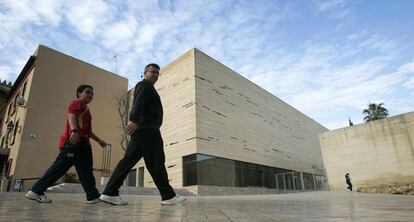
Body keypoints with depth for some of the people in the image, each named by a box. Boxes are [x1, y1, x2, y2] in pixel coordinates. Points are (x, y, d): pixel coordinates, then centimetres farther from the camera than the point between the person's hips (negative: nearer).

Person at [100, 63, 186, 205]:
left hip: (141, 130, 10)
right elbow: (139, 103, -19)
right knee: (156, 162, -8)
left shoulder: (147, 88, 32)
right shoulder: (145, 85, 1)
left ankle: (110, 193, 2)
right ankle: (168, 196, -3)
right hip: (147, 129, -10)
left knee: (128, 160, 4)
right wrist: (134, 120, -34)